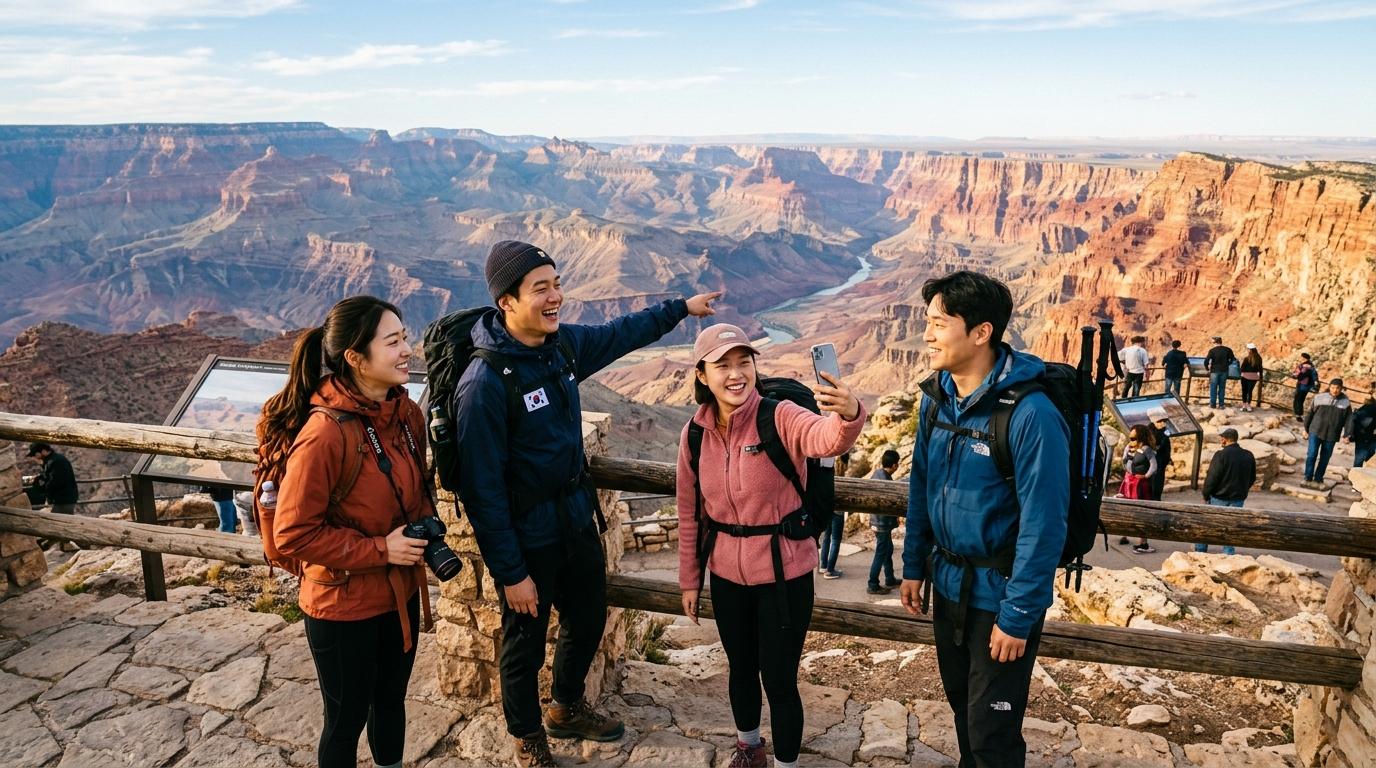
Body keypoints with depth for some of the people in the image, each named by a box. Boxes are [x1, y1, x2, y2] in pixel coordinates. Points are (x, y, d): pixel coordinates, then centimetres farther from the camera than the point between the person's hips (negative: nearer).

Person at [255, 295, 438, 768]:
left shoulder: (406, 413, -5)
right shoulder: (324, 434, -27)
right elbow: (293, 534, -22)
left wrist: (426, 527, -6)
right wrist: (379, 550, -23)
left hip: (400, 592, 7)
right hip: (342, 606, -6)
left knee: (391, 700, 26)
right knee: (347, 719, 15)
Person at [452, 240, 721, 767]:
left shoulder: (564, 344, -5)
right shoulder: (485, 381, -26)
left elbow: (619, 334, 18)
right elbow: (482, 489, -23)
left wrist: (681, 308, 24)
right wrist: (510, 573, -20)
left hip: (578, 522, 7)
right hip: (528, 539, -7)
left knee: (588, 621, 24)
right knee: (526, 643, 15)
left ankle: (568, 709, 51)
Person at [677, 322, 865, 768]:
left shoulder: (780, 417, -17)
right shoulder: (695, 433, -5)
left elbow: (825, 439, -40)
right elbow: (690, 513, 6)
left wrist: (848, 415, -62)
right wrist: (689, 579, 10)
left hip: (784, 572, -4)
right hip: (727, 574, 4)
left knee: (779, 679, 6)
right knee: (740, 668, 23)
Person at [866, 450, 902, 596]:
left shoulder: (876, 473, 3)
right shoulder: (885, 479, -25)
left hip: (877, 520, 10)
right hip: (883, 522, -10)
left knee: (888, 550, 21)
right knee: (881, 554, 1)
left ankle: (890, 580, 33)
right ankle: (873, 585, 8)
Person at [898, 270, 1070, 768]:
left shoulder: (1029, 414, -24)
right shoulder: (936, 395, -2)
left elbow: (1043, 524, -21)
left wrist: (1018, 616, -18)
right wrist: (914, 567, 10)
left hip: (1000, 594, -6)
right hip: (948, 582, 7)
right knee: (961, 704, 24)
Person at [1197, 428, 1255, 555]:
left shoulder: (1221, 455, -17)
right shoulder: (1249, 456, 1)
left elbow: (1211, 478, -16)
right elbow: (1252, 478, 12)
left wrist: (1206, 495, -5)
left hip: (1219, 497, -4)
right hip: (1238, 499, 4)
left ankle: (1200, 550, 24)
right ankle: (1228, 554, 12)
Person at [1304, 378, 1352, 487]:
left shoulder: (1345, 402, 0)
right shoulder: (1320, 397, -4)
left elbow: (1348, 419, 6)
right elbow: (1310, 413, 5)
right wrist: (1306, 428, 8)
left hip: (1331, 435, 2)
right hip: (1315, 431, -1)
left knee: (1325, 458, 8)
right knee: (1312, 454, -8)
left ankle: (1318, 479, 20)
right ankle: (1308, 478, 0)